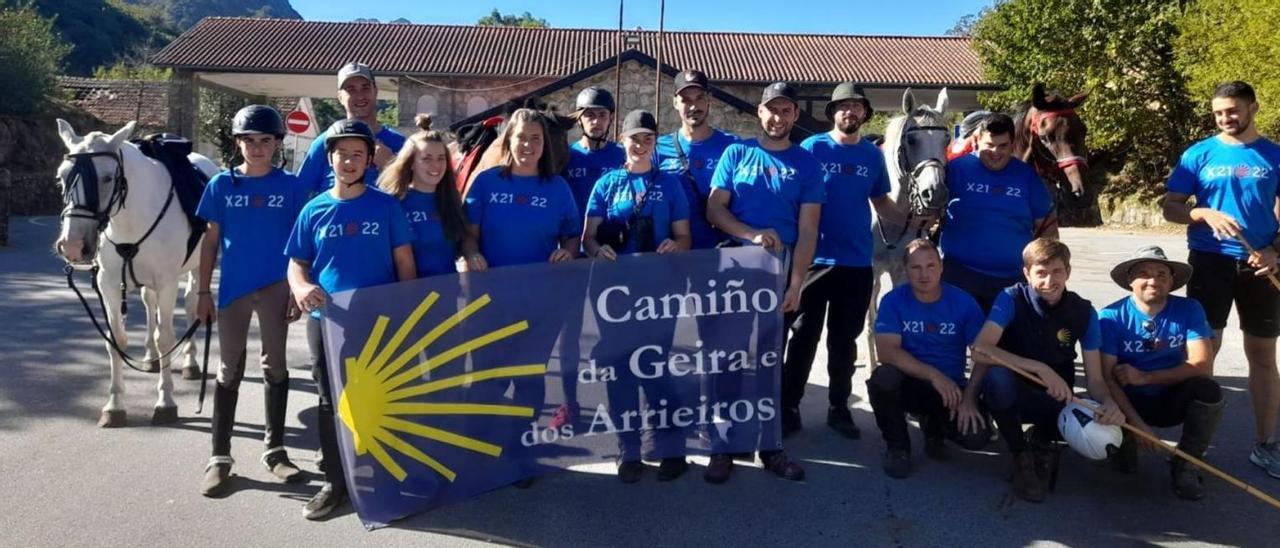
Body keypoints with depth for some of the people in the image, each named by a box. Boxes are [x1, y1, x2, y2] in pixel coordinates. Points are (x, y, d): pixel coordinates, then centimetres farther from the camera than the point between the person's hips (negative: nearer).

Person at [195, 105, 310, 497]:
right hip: (233, 288, 1)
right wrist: (204, 293, 1)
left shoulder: (290, 186, -2)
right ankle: (220, 457, 16)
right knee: (229, 370, 8)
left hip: (276, 287, 0)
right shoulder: (221, 185, 0)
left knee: (275, 367, 11)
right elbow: (211, 241, 4)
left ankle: (274, 450, 23)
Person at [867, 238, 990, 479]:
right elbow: (887, 351, -21)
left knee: (976, 435, -25)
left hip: (951, 387, 1)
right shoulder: (893, 300, -10)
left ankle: (934, 427, 14)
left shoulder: (964, 302, -6)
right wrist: (933, 375, -30)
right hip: (909, 383, -1)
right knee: (883, 378, -35)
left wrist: (969, 398, -20)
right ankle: (897, 446, -5)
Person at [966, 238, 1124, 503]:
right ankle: (1022, 457, -11)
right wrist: (1040, 369, -37)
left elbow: (1094, 378, -7)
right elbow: (981, 349, -31)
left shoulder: (1084, 312, -7)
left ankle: (1042, 441, 9)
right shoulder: (1011, 299, -16)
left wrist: (1109, 402, -31)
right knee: (997, 376, -39)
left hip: (1055, 401, 3)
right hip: (1012, 394, -3)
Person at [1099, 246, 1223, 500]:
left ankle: (1185, 465, -5)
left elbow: (1202, 365, -18)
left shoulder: (1189, 310, -9)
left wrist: (1145, 378, -24)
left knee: (1209, 390, -28)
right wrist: (1136, 422, -29)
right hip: (1128, 402, -2)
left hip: (1172, 401, 2)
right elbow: (1106, 377, -19)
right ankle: (1125, 445, 10)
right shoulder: (1112, 316, -16)